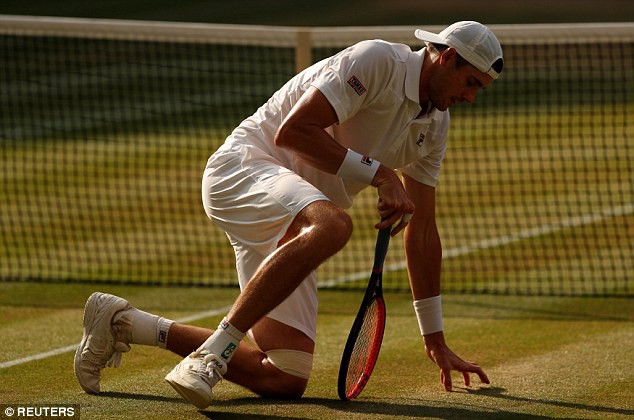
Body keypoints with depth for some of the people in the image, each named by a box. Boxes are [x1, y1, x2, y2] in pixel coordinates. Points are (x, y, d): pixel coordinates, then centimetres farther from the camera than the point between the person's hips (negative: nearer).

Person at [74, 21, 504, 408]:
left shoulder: (435, 124, 15)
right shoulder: (377, 61, -12)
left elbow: (422, 228, 20)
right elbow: (292, 132, -20)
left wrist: (435, 340, 20)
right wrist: (379, 173, -20)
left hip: (287, 230, 9)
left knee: (285, 381, -5)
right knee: (332, 225, -43)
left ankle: (128, 324, 9)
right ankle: (217, 348, -35)